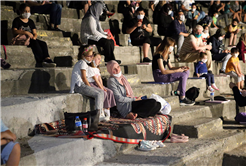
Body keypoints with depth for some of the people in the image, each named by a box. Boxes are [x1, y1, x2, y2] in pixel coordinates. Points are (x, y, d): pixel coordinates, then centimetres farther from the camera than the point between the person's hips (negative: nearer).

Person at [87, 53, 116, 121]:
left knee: (110, 92, -11)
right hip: (91, 85, -9)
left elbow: (100, 79, 10)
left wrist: (102, 87, -5)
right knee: (103, 93, -28)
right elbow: (95, 79, -15)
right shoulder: (90, 68, -10)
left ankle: (107, 111, -15)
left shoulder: (97, 69, 20)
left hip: (97, 85, 9)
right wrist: (101, 88, -18)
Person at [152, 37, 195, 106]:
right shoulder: (159, 55, -17)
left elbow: (170, 67, 18)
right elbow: (163, 71, -22)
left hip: (164, 74, 10)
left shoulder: (166, 55, 14)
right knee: (183, 75, -22)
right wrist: (177, 70, -19)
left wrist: (181, 68, 0)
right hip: (159, 76, -10)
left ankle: (177, 91, -4)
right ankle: (182, 99, -21)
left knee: (187, 72, 2)